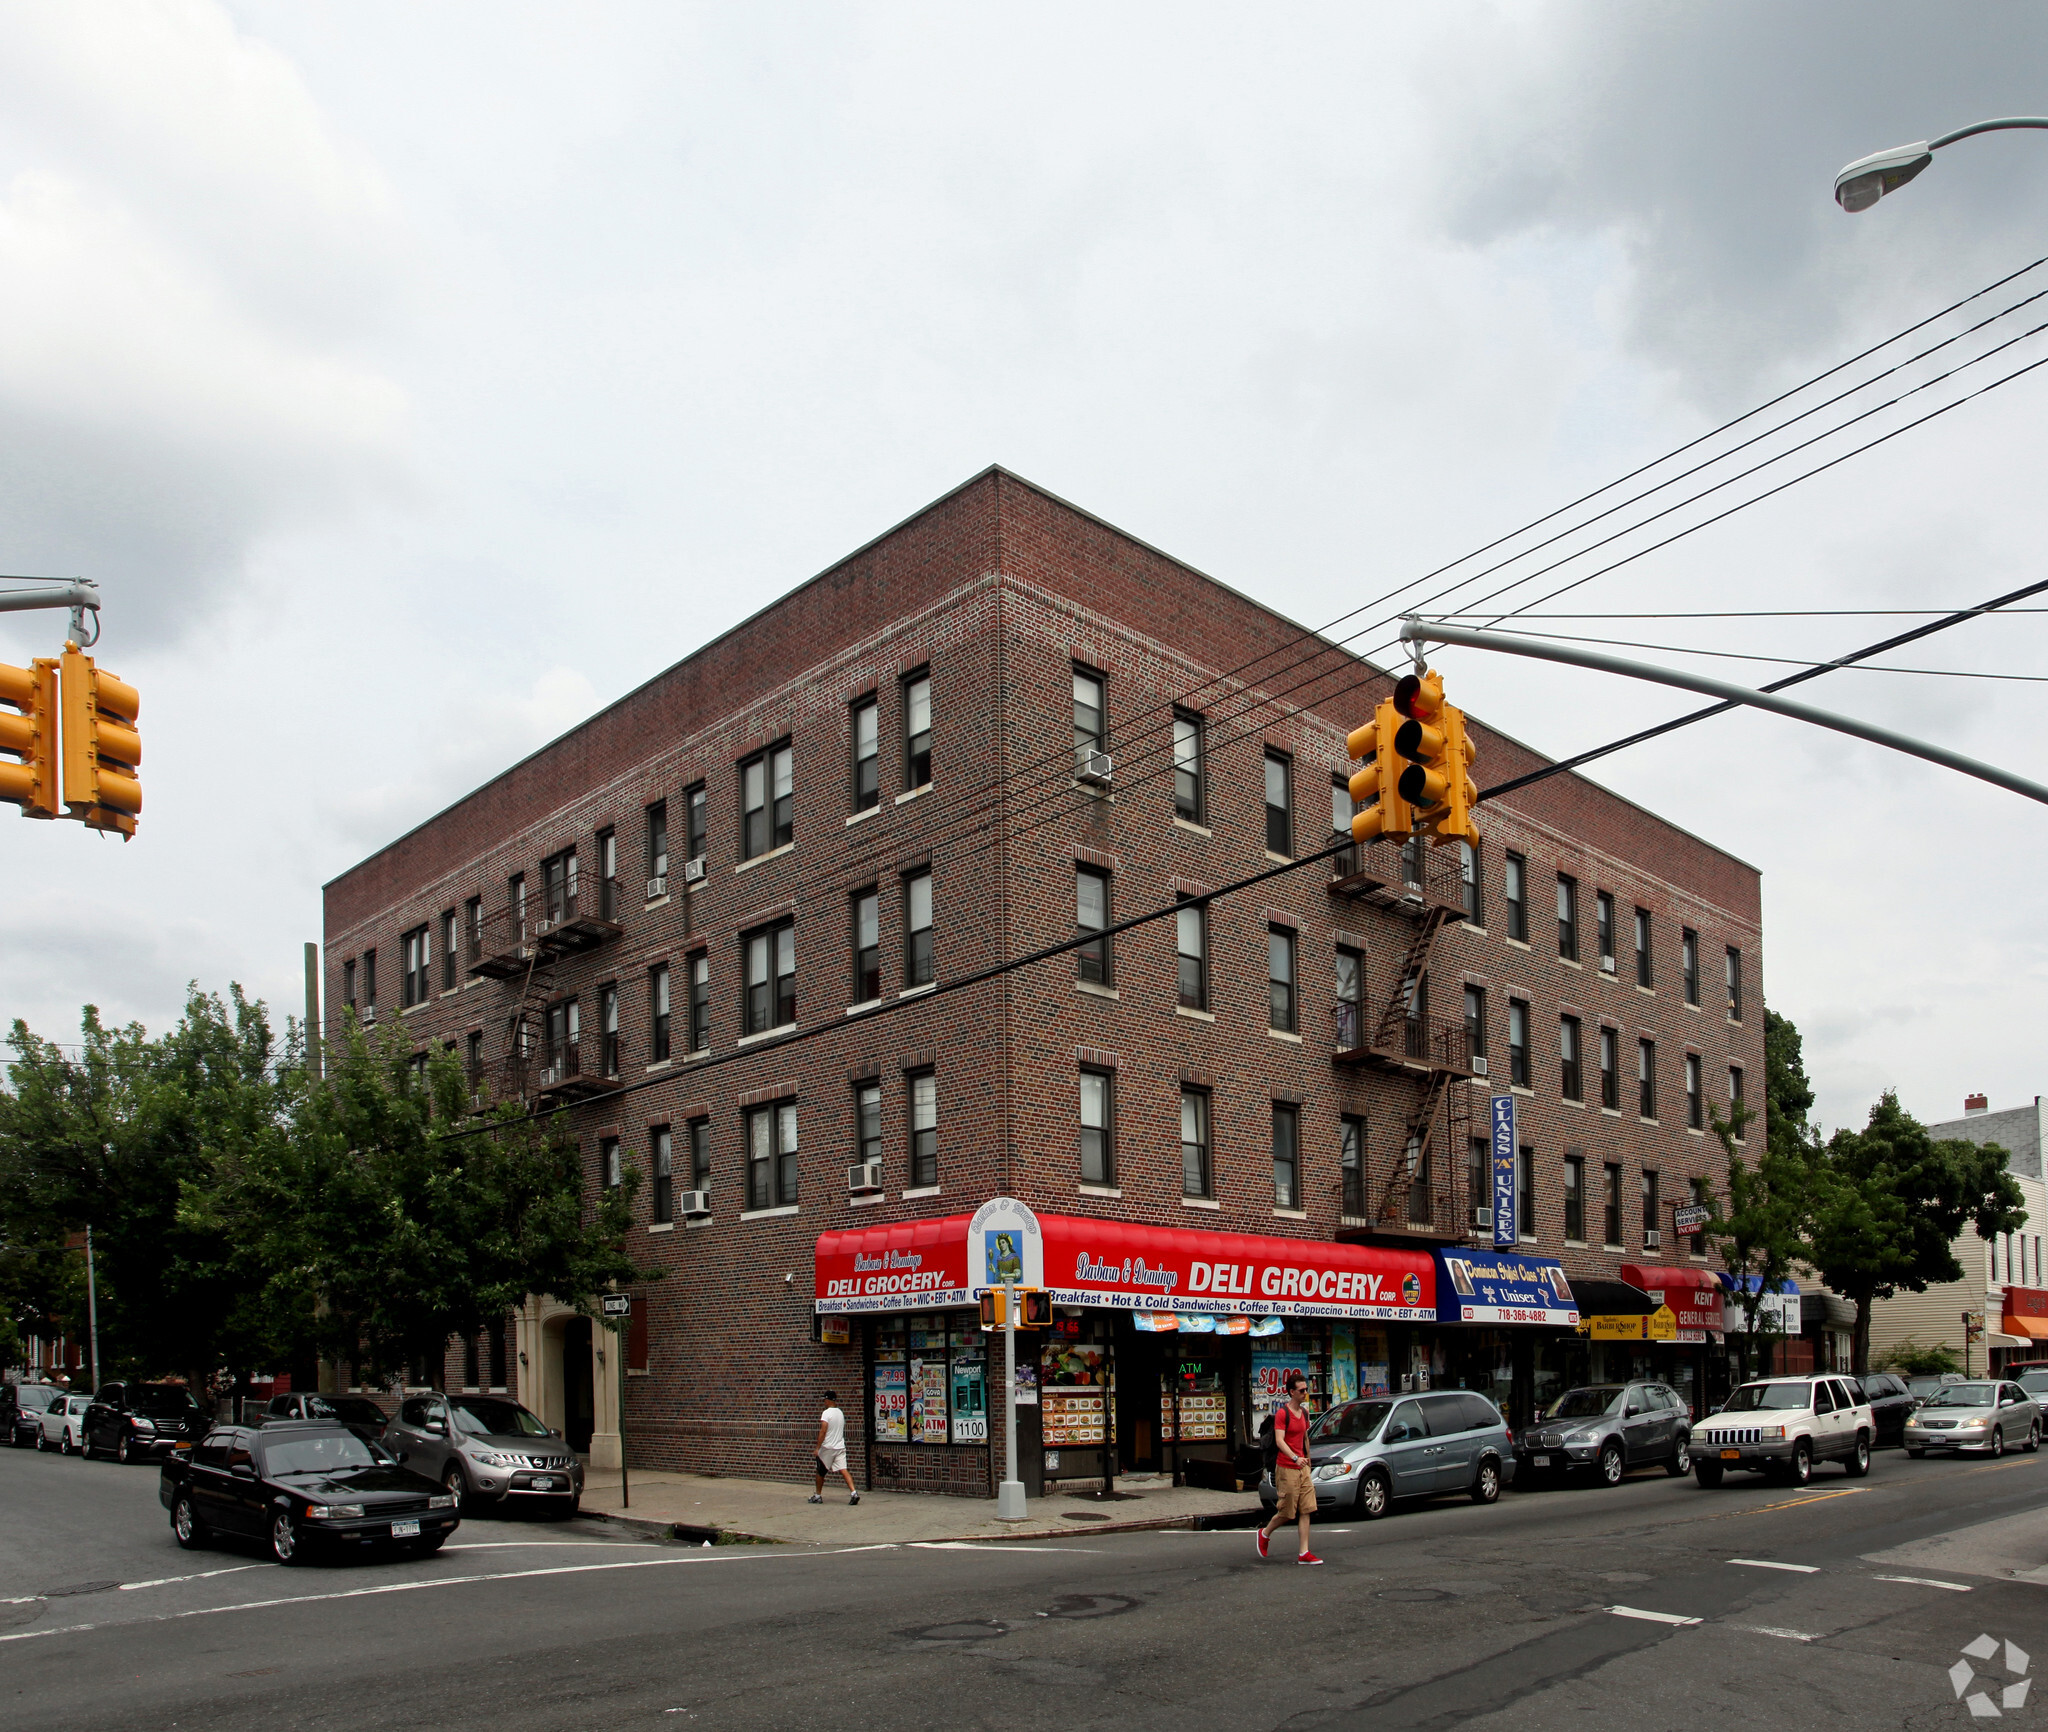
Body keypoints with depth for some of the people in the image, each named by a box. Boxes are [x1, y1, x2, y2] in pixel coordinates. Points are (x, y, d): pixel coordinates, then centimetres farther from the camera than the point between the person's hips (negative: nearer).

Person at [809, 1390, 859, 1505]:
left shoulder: (826, 1413, -12)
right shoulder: (840, 1413, 12)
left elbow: (823, 1431, -19)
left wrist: (817, 1447, -17)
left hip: (827, 1448, -6)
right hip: (840, 1447, 6)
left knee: (821, 1472, 12)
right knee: (843, 1470, -4)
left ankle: (818, 1495, 22)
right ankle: (854, 1492, -21)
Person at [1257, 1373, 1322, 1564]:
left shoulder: (1304, 1412, 12)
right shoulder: (1282, 1414, -11)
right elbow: (1279, 1441, -20)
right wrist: (1295, 1458, -33)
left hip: (1302, 1468, 7)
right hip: (1286, 1468, -7)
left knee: (1306, 1510, 1)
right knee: (1287, 1511, 0)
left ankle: (1303, 1553, 3)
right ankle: (1265, 1533, 26)